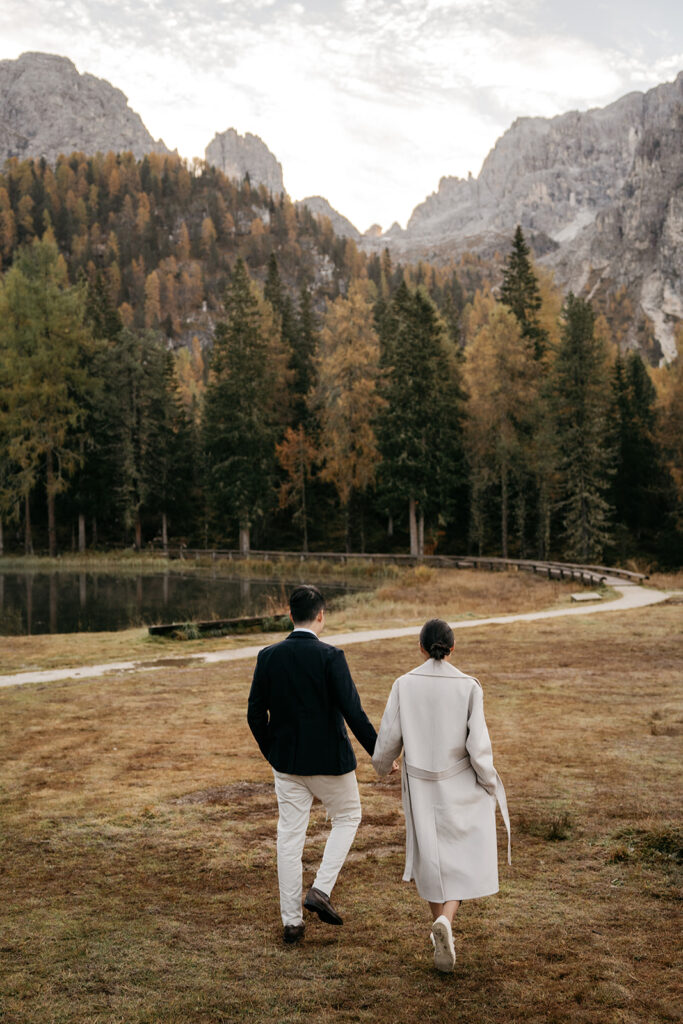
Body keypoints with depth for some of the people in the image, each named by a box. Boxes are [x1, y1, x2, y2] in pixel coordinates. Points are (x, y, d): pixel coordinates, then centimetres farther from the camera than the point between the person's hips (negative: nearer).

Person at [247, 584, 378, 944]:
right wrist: (379, 753, -7)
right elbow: (353, 712, -18)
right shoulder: (330, 657, -16)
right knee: (347, 817, 20)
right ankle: (320, 890, 7)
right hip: (329, 761, -4)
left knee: (289, 837, 11)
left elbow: (255, 714, 2)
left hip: (286, 763, 4)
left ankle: (291, 921, 18)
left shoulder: (268, 656, -3)